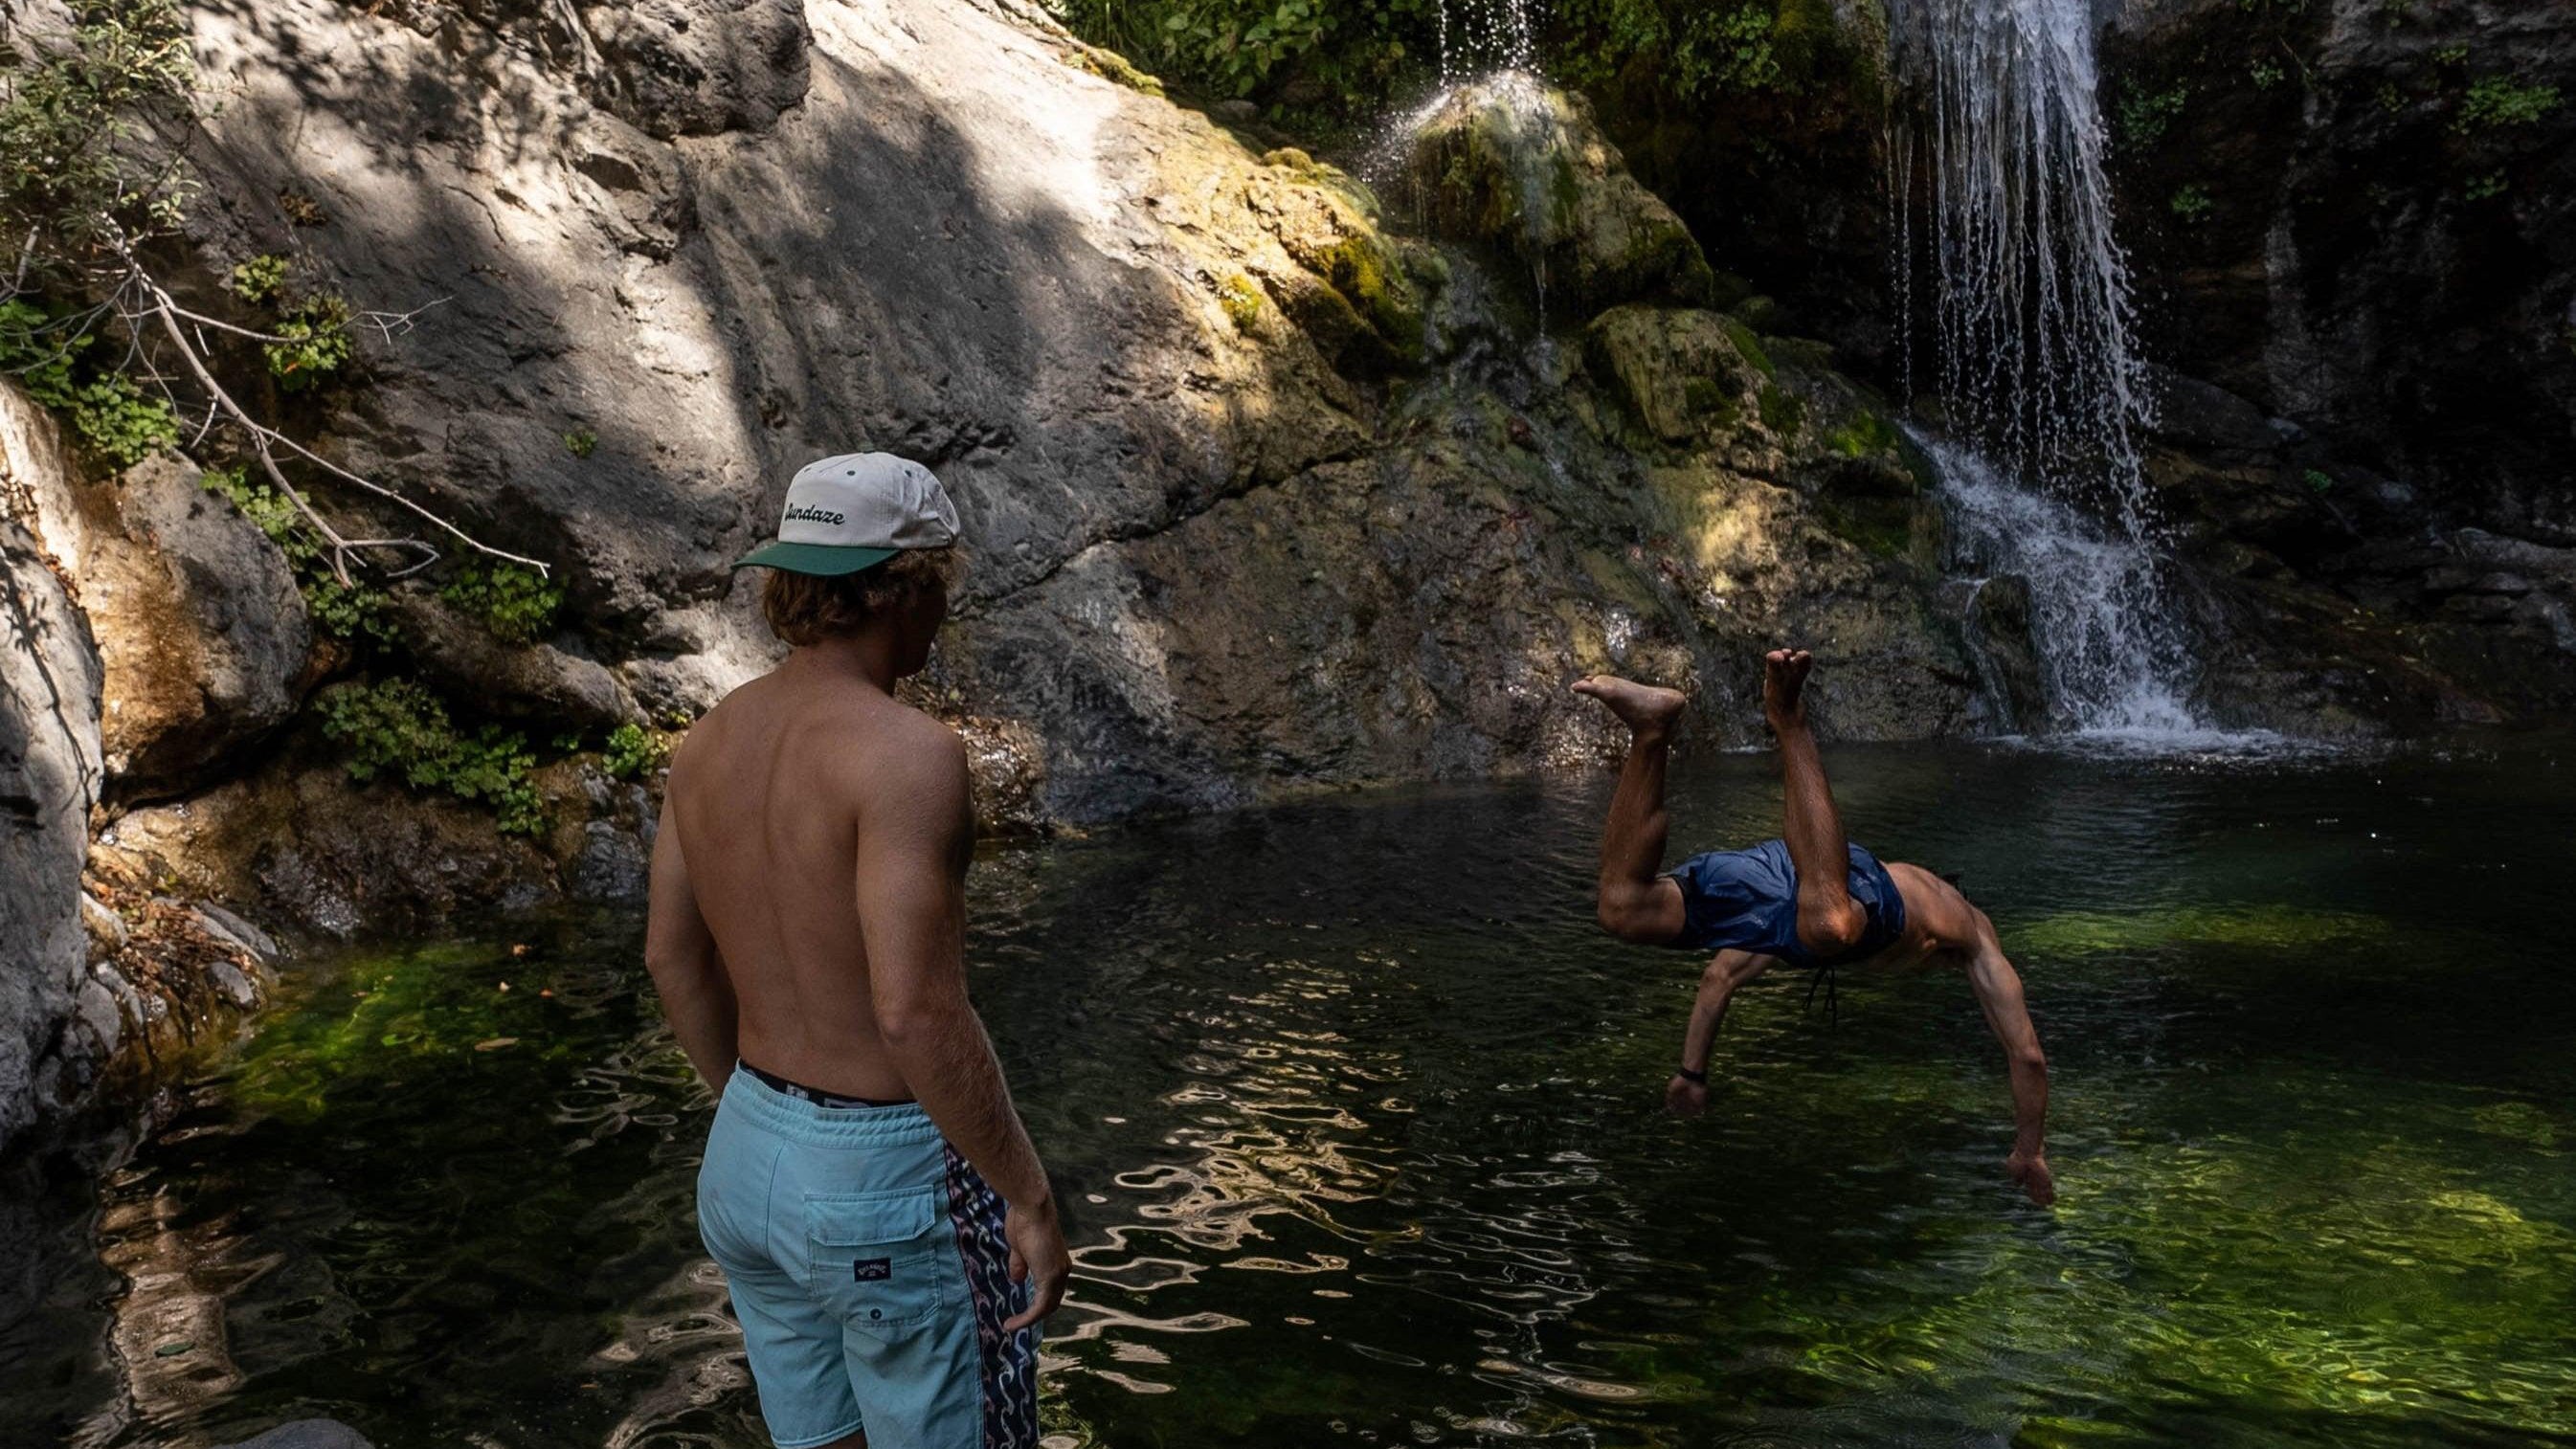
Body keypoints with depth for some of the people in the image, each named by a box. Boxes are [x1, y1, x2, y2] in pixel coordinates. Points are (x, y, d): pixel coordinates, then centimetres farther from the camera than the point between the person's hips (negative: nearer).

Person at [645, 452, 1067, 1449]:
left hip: (750, 1156, 8)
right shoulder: (906, 751, -22)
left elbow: (672, 956, 10)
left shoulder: (712, 740, 2)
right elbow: (917, 1012, -27)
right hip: (893, 1178, -8)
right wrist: (1030, 1197, -17)